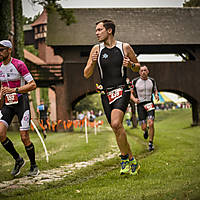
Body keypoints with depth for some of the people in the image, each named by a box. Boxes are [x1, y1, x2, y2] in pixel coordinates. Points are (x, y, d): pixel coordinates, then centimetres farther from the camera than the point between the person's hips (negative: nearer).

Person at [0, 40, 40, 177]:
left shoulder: (19, 65, -12)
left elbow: (33, 85, -15)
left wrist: (14, 90, -24)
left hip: (21, 102, -6)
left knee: (24, 137, -6)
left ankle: (34, 166, 15)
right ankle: (18, 160, 9)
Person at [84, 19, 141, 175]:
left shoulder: (125, 47, 1)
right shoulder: (96, 49, 6)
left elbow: (137, 67, 14)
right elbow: (86, 75, 7)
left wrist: (130, 64, -8)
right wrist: (92, 63, -12)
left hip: (122, 91, -4)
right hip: (106, 94, 4)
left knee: (116, 124, -24)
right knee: (117, 130, 5)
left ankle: (125, 159, -9)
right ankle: (132, 162, 20)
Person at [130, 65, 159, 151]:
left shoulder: (152, 81, 5)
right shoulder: (135, 81, -3)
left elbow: (155, 90, 20)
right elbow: (131, 93, 3)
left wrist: (156, 95, -2)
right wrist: (134, 99, -17)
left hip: (150, 104, 1)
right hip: (140, 105, -1)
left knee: (151, 124, -15)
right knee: (144, 127, -2)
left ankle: (151, 143, -2)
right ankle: (145, 131, 37)